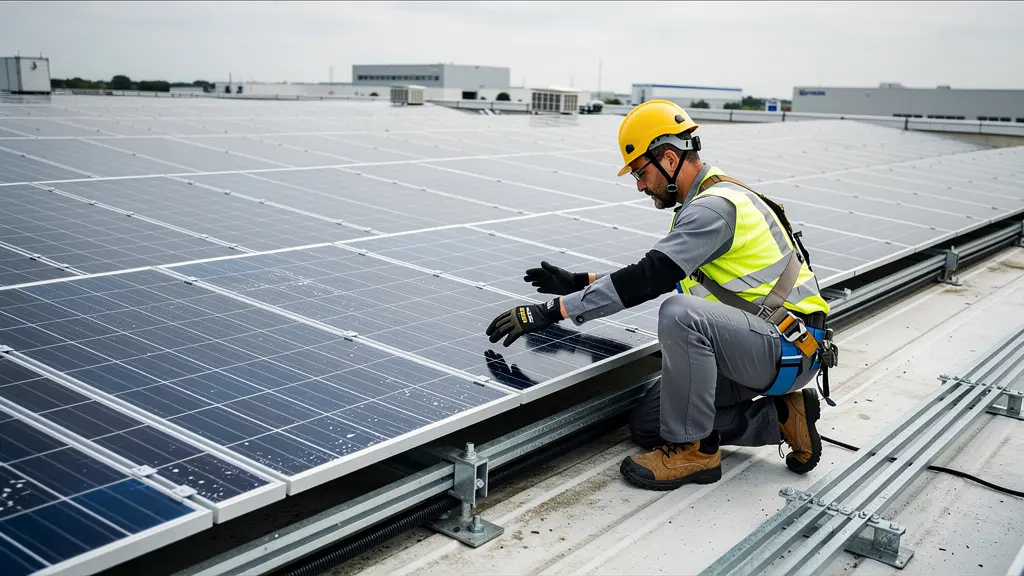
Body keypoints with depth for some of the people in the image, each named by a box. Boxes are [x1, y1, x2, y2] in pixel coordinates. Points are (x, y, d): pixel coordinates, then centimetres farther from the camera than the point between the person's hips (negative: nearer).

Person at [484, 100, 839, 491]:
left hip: (793, 349, -10)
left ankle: (693, 450, -17)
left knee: (680, 313, -36)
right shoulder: (707, 201, 12)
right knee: (648, 425, 3)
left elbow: (648, 280, -28)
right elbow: (656, 272, 22)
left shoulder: (714, 207, -21)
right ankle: (781, 416, 10)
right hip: (756, 349, 10)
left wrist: (552, 311, -25)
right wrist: (579, 282, 17)